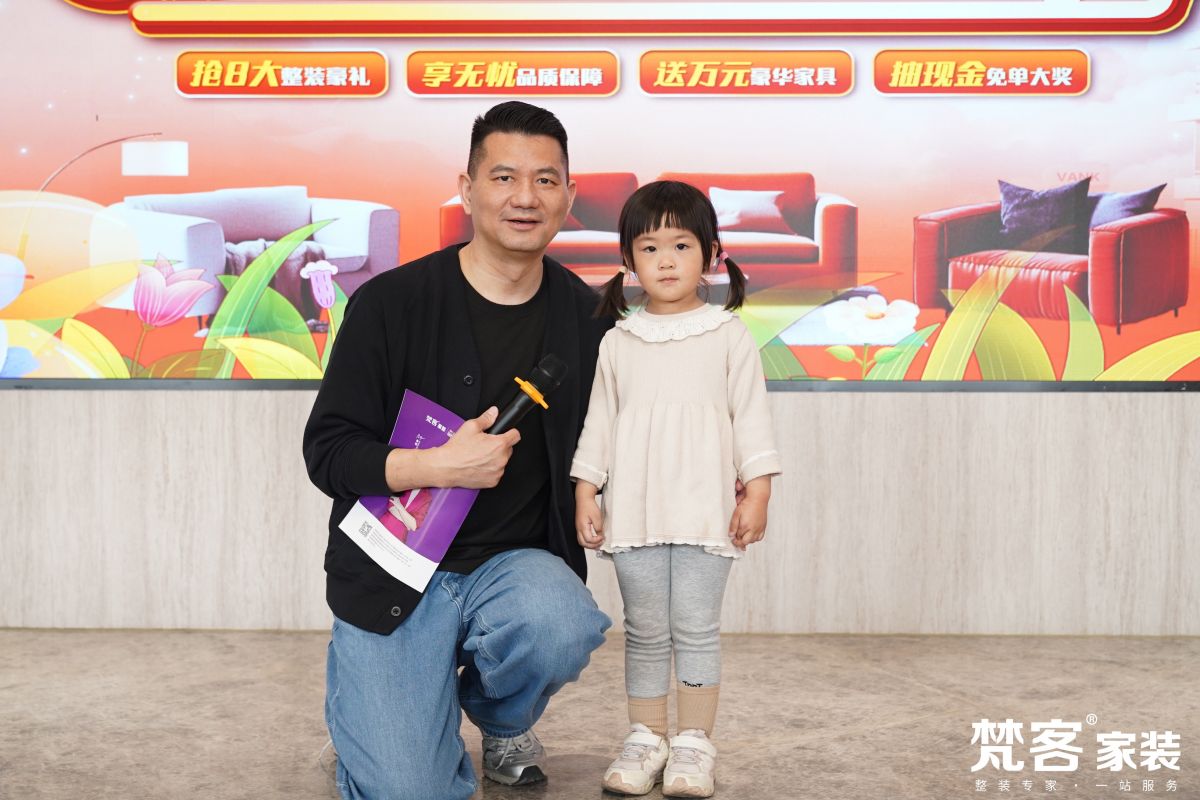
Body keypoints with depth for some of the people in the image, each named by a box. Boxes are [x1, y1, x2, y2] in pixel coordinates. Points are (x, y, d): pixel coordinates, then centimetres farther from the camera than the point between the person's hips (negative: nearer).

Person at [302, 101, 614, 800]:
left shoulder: (586, 318, 1)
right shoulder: (391, 303, -9)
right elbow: (327, 452, -9)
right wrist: (437, 466, -25)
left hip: (515, 560, 3)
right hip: (390, 570, -2)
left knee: (561, 629, -33)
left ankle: (501, 721, 5)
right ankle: (364, 685, 24)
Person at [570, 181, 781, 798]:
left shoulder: (728, 336, 3)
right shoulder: (618, 343, 9)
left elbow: (751, 415, 1)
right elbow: (600, 420, 11)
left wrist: (757, 490, -4)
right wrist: (585, 492, 7)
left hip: (705, 511, -2)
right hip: (634, 511, 2)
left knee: (696, 629, 1)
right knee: (644, 632, 9)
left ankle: (694, 744, 11)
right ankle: (645, 739, 20)